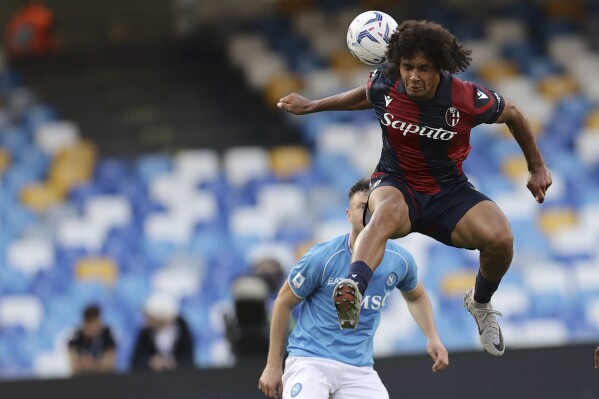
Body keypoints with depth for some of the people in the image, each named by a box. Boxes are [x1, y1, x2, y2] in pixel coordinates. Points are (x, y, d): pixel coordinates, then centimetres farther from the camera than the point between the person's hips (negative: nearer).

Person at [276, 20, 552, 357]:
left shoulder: (468, 98, -18)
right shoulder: (383, 85, -13)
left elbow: (513, 114, 3)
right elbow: (363, 96, 15)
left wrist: (537, 167, 12)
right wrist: (312, 106, 21)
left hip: (450, 191, 1)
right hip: (396, 184, -1)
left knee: (500, 239, -26)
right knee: (386, 213, -40)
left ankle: (480, 303, 10)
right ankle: (353, 290, -69)